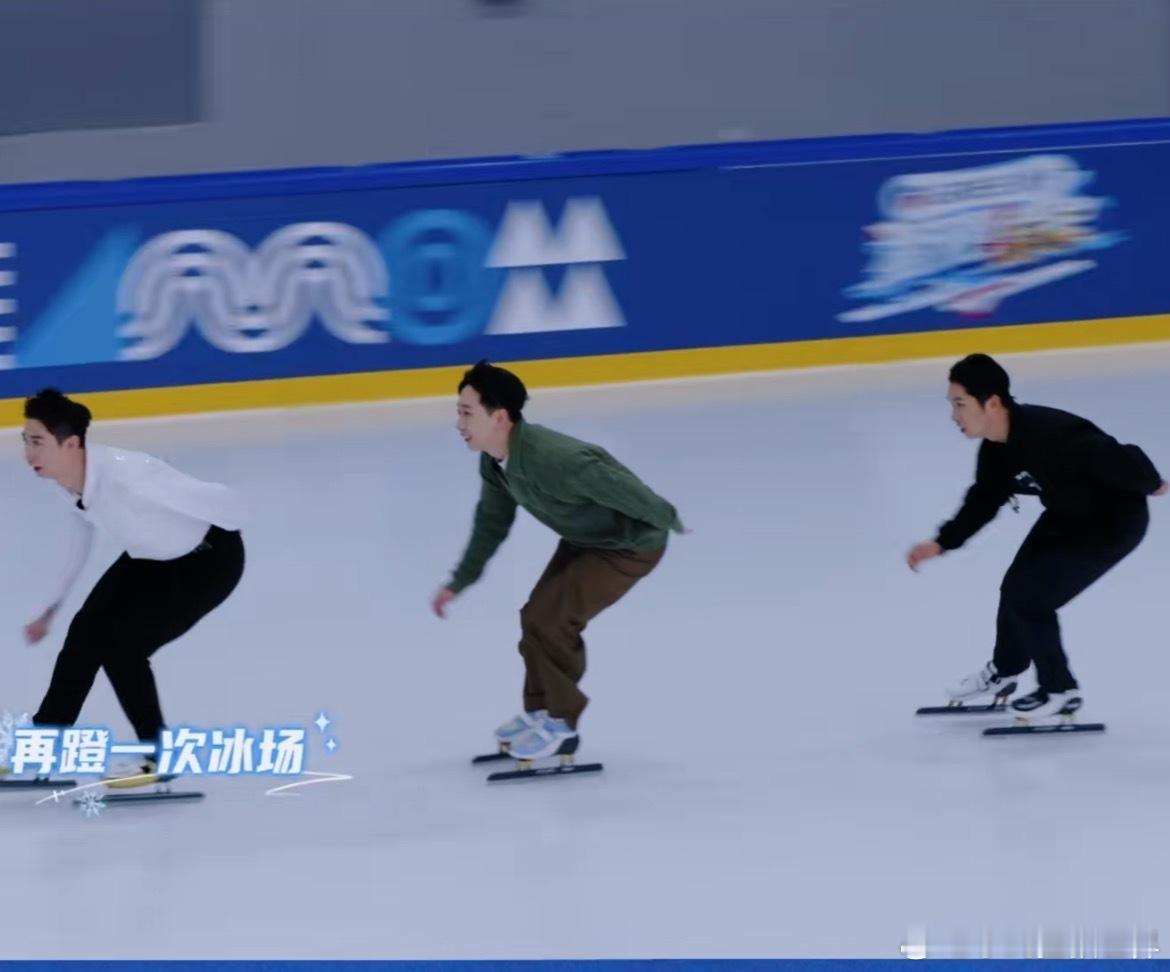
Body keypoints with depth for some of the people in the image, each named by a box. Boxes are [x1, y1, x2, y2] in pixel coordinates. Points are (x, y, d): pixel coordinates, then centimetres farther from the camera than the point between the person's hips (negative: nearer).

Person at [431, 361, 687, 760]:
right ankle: (539, 710, 36)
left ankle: (560, 725, 8)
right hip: (583, 539, 9)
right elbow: (493, 521, 8)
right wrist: (459, 582, 10)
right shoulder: (494, 461, -10)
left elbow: (627, 493, -29)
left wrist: (667, 521, -12)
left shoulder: (553, 459, -39)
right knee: (535, 617, 14)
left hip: (630, 546, -9)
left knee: (547, 621, -12)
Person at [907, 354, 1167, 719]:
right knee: (1015, 587, 18)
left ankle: (1060, 691, 13)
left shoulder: (1049, 437, -39)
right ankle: (1004, 671, 44)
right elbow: (985, 499, 4)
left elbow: (1118, 459, -33)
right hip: (1067, 515, 8)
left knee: (1029, 597, -8)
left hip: (1112, 522, -8)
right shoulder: (996, 447, -10)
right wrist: (942, 543, -7)